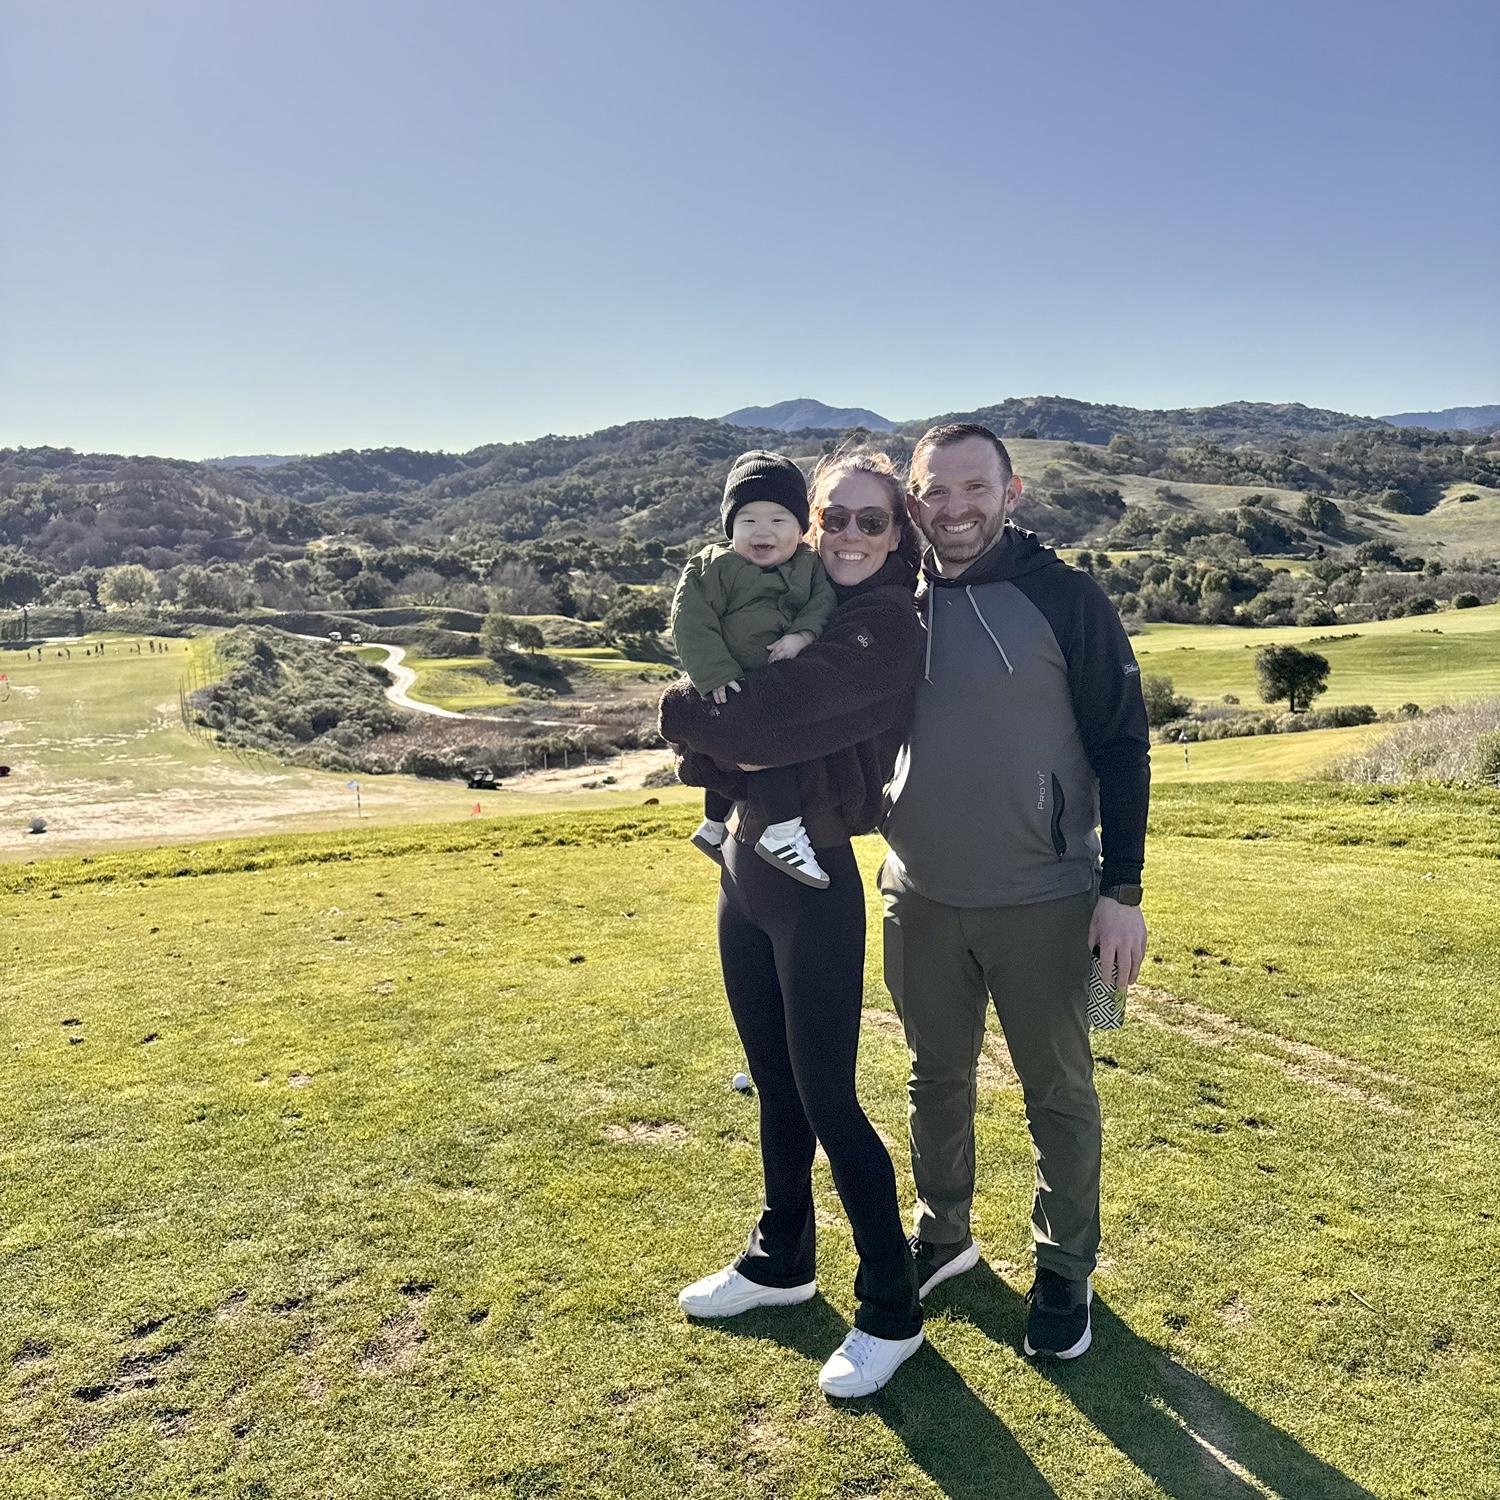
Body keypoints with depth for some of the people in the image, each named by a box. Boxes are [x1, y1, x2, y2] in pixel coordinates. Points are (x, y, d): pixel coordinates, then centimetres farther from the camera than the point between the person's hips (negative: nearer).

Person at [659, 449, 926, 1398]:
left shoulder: (888, 628, -14)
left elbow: (763, 721, -25)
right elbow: (719, 748, 6)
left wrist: (685, 711, -6)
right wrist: (717, 746, -17)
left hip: (816, 884, -7)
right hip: (745, 868, 7)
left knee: (827, 1102, 2)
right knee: (777, 1089, 20)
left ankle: (893, 1313, 23)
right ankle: (782, 1263, 41)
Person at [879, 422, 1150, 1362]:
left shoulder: (1065, 597, -9)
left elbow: (1122, 746, -7)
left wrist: (1122, 889, -10)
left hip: (1043, 902, -3)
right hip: (920, 898, 4)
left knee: (1059, 1091, 11)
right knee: (938, 1079, 19)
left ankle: (1066, 1268, 33)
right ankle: (942, 1237, 41)